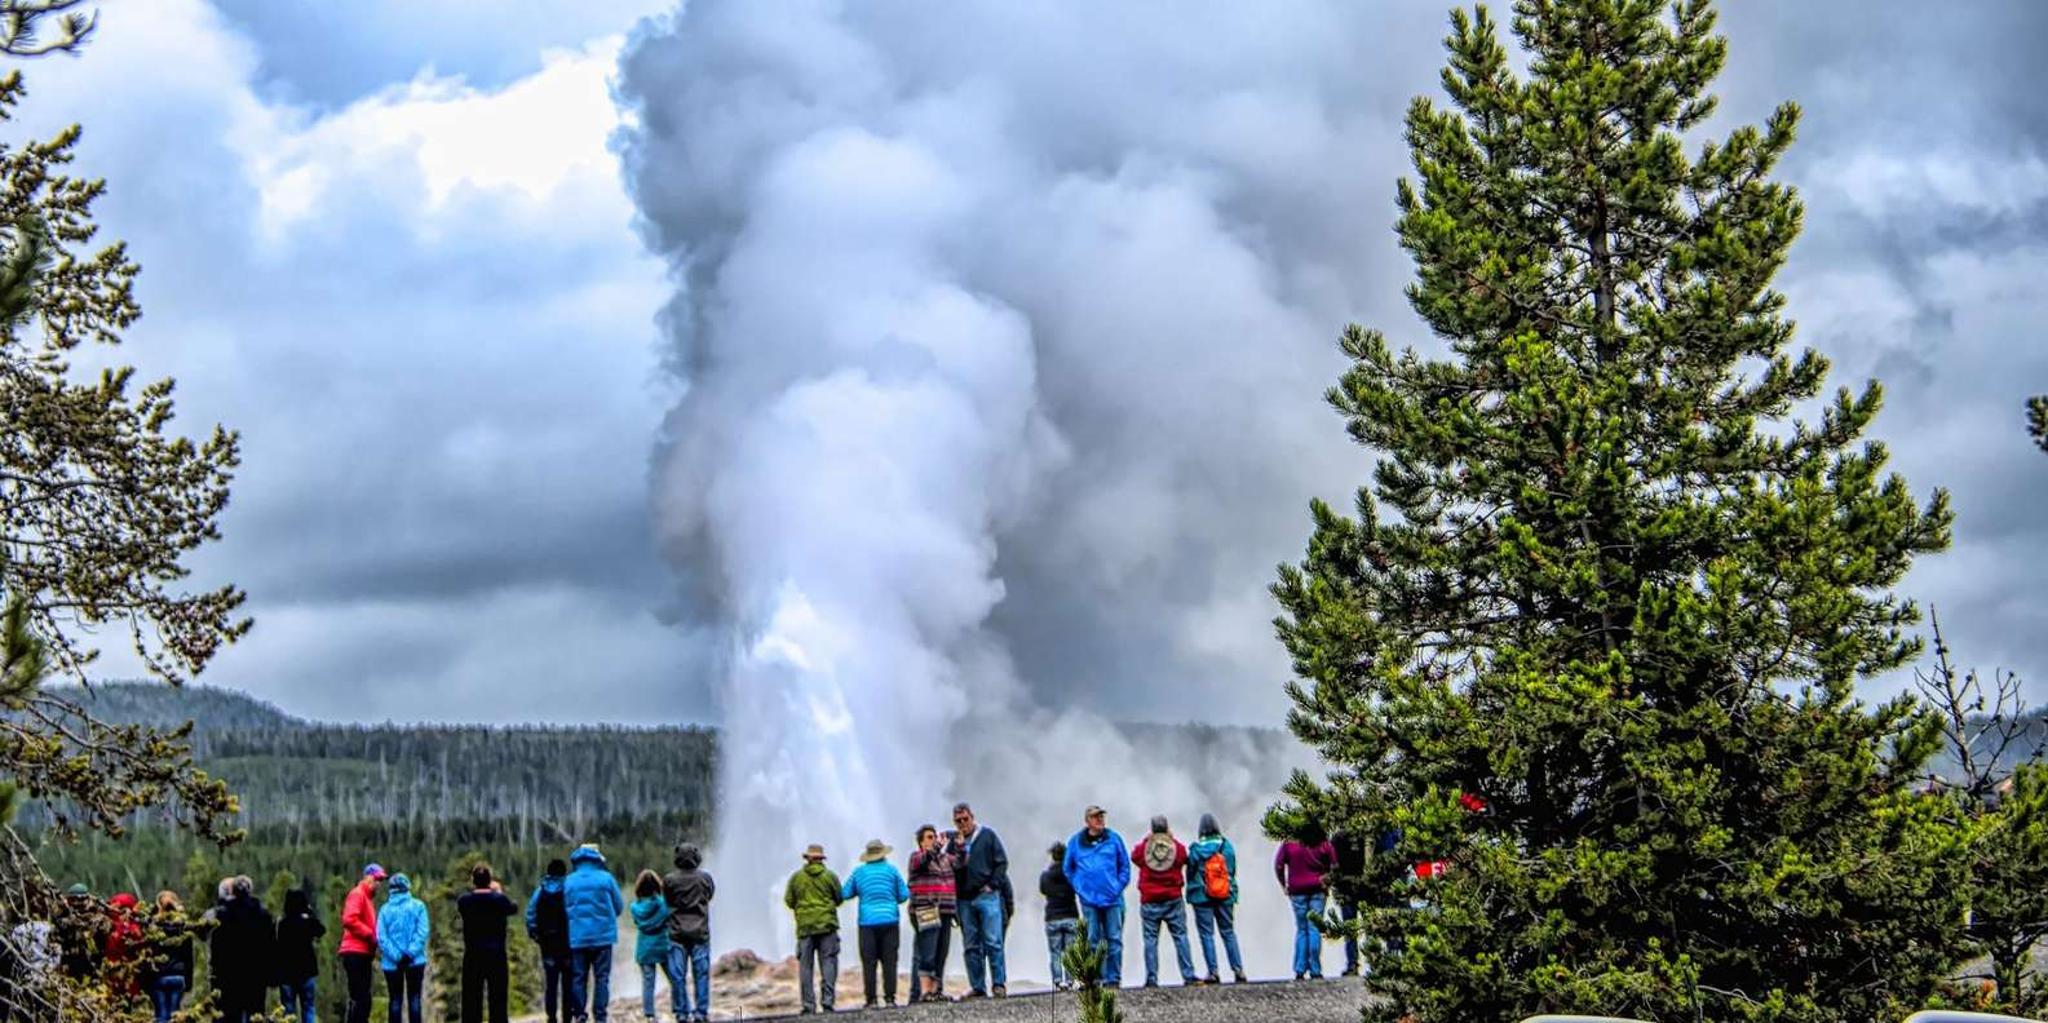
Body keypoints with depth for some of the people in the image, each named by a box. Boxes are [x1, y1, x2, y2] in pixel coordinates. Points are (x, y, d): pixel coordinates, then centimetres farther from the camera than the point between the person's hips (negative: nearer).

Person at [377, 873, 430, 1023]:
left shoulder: (385, 909, 3)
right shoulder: (418, 906, -1)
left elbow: (381, 937, -6)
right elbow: (422, 932, -11)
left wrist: (396, 956, -11)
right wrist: (410, 953, -12)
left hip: (392, 963, 1)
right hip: (415, 961, -1)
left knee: (395, 1000, 6)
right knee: (414, 999, 2)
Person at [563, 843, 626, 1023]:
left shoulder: (568, 882, 0)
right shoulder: (606, 879, -4)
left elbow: (563, 909, 6)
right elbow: (619, 907, 1)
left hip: (577, 936, 1)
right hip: (602, 936, -1)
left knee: (578, 977, 7)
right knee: (602, 977, 4)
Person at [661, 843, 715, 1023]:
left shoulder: (669, 880, -6)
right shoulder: (705, 878, -4)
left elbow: (666, 900, 4)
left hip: (677, 933, 0)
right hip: (700, 933, 0)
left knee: (677, 975, 3)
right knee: (701, 974, 5)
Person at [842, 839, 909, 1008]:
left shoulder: (859, 872, 4)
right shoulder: (891, 870, 2)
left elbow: (845, 894, 7)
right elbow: (904, 894, 2)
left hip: (868, 922, 0)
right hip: (890, 920, 0)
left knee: (869, 962, 1)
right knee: (889, 960, 2)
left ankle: (870, 999, -3)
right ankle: (890, 997, -3)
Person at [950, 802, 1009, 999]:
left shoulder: (987, 834, 5)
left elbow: (1002, 862, 4)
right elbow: (951, 869, 8)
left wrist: (991, 885, -6)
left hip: (987, 896, -3)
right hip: (964, 899, 3)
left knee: (993, 942, -8)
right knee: (971, 946, 4)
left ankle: (999, 983, -5)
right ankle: (977, 987, 7)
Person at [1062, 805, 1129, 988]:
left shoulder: (1114, 839, 5)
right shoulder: (1075, 842, 6)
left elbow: (1125, 865, 10)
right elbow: (1067, 868, 16)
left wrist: (1119, 886, 0)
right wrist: (1079, 888, 7)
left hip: (1112, 899, 0)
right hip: (1089, 900, 0)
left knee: (1114, 940, 0)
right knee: (1093, 941, 0)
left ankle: (1113, 978, 4)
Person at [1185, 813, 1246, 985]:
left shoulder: (1196, 849, -9)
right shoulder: (1227, 846, -1)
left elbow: (1190, 873, -2)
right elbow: (1233, 871, 6)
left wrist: (1191, 893, 13)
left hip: (1202, 896, -3)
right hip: (1226, 895, 3)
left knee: (1207, 934, 2)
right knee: (1229, 932, 11)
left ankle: (1214, 971, -4)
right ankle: (1238, 969, 5)